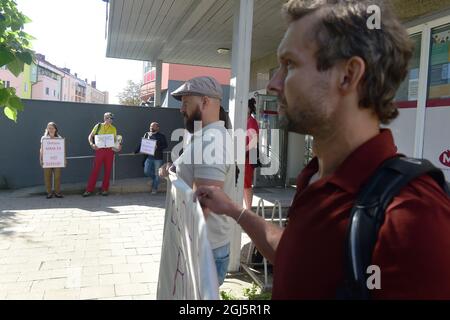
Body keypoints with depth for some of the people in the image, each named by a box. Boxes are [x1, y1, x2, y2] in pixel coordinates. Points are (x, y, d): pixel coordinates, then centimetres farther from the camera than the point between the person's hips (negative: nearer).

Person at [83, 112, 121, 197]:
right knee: (95, 170, -2)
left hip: (109, 151, 2)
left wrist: (118, 146, -7)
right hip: (99, 150, -2)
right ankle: (89, 190, 4)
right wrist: (92, 144, -11)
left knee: (108, 170, 3)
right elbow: (90, 136, 7)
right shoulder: (98, 126, 6)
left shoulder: (113, 128, 11)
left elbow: (115, 140, 13)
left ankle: (104, 189, 13)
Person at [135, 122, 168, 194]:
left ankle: (154, 189, 18)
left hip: (158, 158, -3)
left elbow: (165, 145, -7)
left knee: (156, 174, 4)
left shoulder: (161, 136, -3)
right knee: (146, 172, -2)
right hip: (149, 156, 3)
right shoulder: (146, 134, 8)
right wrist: (136, 151, 1)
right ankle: (154, 178, 29)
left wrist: (158, 147, -22)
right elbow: (142, 144, 9)